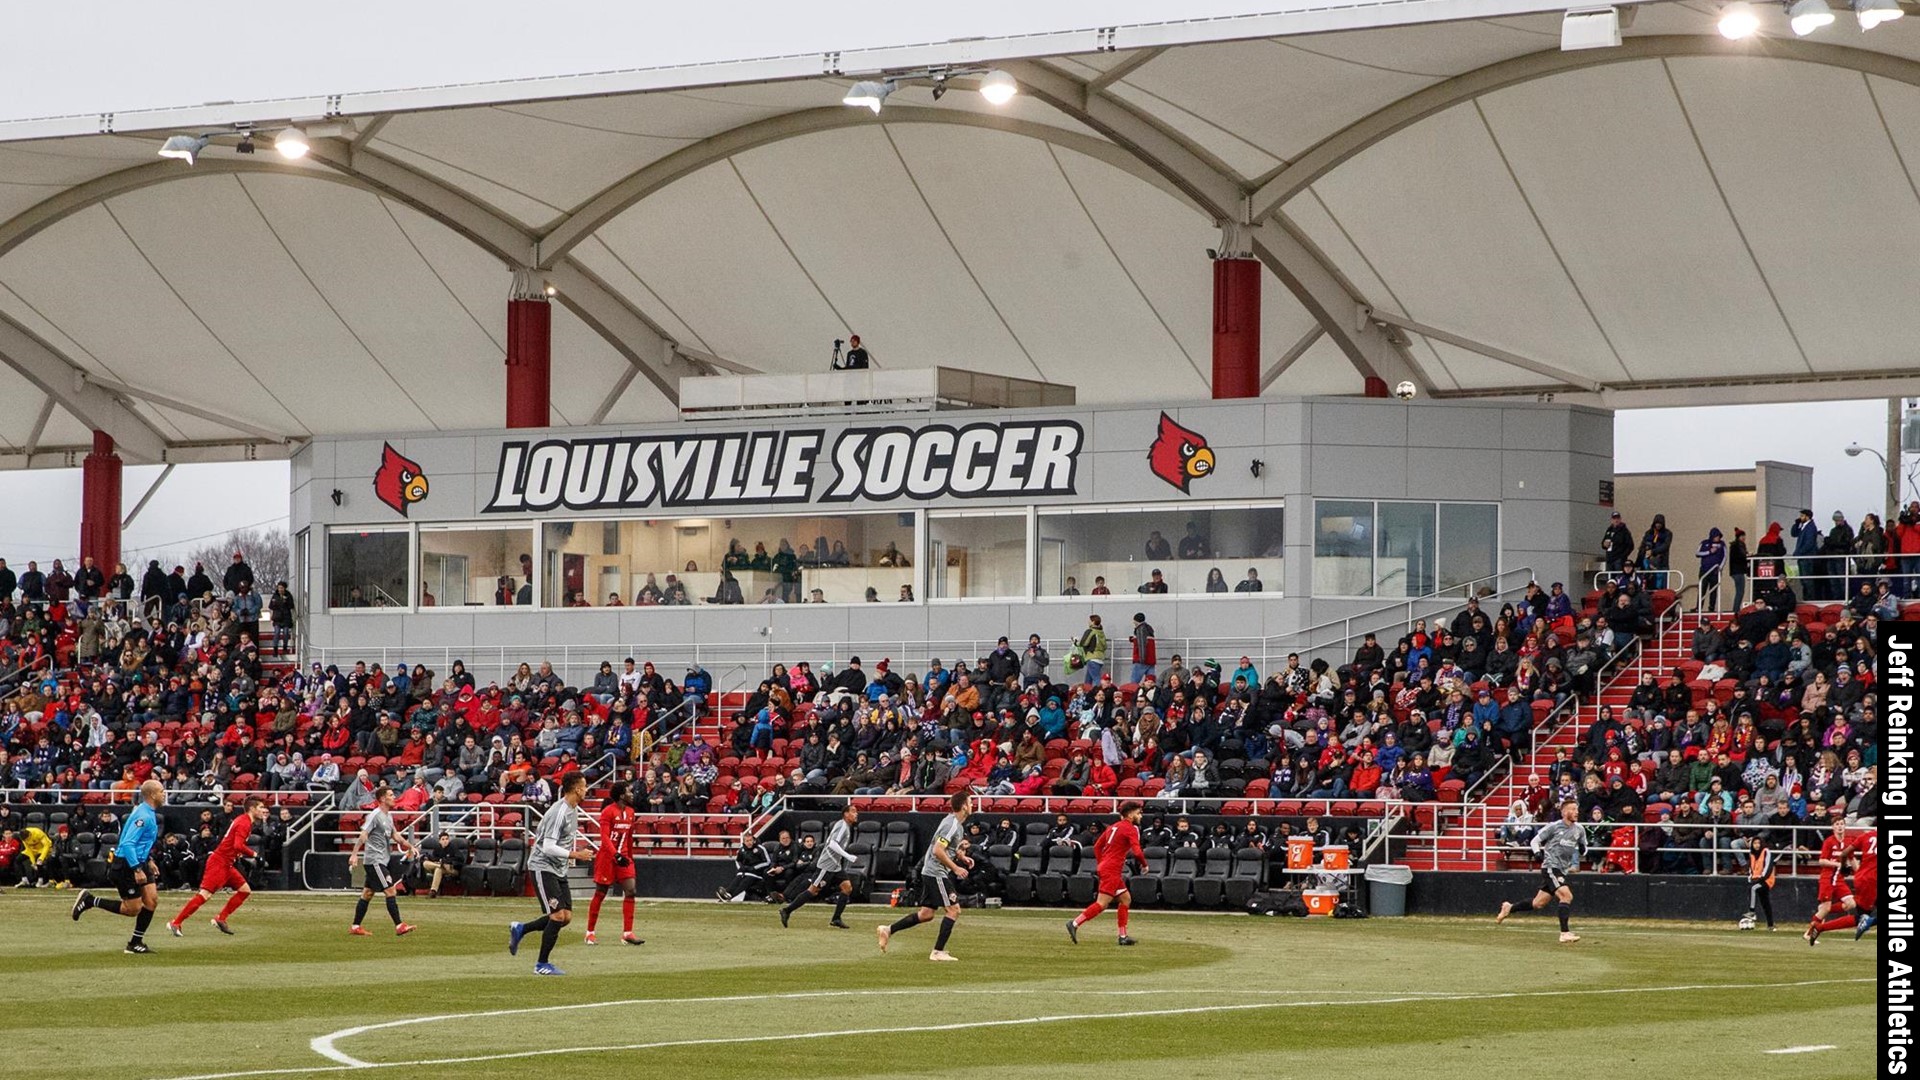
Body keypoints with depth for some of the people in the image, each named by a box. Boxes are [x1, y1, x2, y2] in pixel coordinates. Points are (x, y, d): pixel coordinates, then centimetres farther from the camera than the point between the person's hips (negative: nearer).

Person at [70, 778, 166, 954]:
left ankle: (136, 943, 8)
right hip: (125, 865, -10)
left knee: (152, 900, 1)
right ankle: (90, 901, 7)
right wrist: (137, 870, -28)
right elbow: (128, 844, -27)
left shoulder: (149, 814, 10)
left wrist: (149, 860, 21)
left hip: (139, 863, 10)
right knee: (132, 909, -4)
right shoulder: (143, 816, -22)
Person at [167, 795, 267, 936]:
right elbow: (238, 846, -27)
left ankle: (220, 919, 12)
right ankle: (176, 923, -12)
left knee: (245, 890, 9)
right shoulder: (244, 823, -15)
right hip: (219, 862, -10)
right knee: (205, 894, -14)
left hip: (227, 865, 10)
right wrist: (253, 854, -15)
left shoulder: (246, 821, 14)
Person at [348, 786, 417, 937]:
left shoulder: (388, 816, 14)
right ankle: (399, 926, -13)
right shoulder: (375, 815, -13)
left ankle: (355, 927, 16)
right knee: (391, 891, -12)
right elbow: (363, 835, -17)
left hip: (382, 861, 9)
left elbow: (394, 835, 21)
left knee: (367, 893, 11)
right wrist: (355, 854, -23)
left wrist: (408, 845, 8)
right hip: (374, 861, -9)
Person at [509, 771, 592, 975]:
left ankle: (520, 929, 19)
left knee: (566, 916, 3)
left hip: (559, 870, 9)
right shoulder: (559, 812, -20)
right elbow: (548, 847, -24)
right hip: (543, 867, -9)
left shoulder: (574, 810, 9)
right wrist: (575, 855, -26)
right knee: (558, 915, -14)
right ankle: (542, 965, -4)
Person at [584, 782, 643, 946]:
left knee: (630, 891, -7)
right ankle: (590, 933, 12)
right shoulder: (608, 812, -12)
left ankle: (627, 933, -6)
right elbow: (604, 837, -19)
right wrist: (616, 855, -30)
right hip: (607, 857, -6)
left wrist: (630, 857, 19)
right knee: (600, 894, 1)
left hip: (623, 857, 6)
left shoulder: (630, 812, 9)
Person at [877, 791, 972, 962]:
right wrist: (955, 868, -19)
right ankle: (938, 952, -7)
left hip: (930, 873, 10)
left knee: (926, 914, 12)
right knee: (953, 910, -8)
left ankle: (888, 930, 15)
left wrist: (962, 857, 15)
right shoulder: (951, 824, -18)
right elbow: (938, 851, -24)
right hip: (936, 873, -10)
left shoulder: (958, 824, 14)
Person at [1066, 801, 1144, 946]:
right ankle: (1075, 923, -16)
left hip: (1105, 867, 10)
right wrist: (1144, 864, 0)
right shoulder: (1131, 829, -9)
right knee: (1102, 903, -12)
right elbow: (1137, 852, -18)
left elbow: (1097, 846, 21)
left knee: (1126, 899, 15)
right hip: (1112, 870, -10)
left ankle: (1123, 936, 15)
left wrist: (1100, 864, 22)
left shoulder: (1114, 826, 17)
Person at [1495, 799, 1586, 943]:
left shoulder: (1579, 830, 8)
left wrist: (1582, 850, -4)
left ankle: (1509, 908, 33)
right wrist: (1539, 853, -19)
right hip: (1550, 867, -7)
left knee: (1538, 903, 12)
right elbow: (1535, 841, 0)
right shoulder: (1554, 827, -8)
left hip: (1562, 870, 7)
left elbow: (1583, 849, 20)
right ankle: (1565, 933, -22)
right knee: (1566, 895, -22)